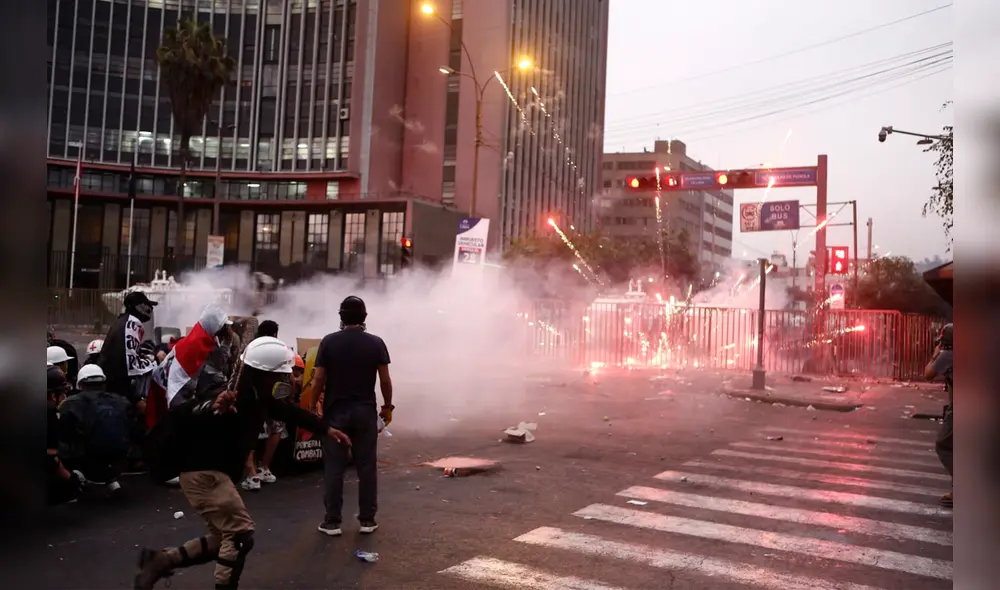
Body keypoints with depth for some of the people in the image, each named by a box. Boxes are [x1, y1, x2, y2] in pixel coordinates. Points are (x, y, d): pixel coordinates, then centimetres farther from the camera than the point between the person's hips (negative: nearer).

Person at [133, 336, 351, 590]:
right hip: (203, 472, -10)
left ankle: (158, 561, 23)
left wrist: (326, 429, 21)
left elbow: (290, 412, 19)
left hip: (219, 473, 10)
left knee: (226, 537, 16)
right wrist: (212, 409, -56)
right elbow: (176, 416, -35)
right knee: (241, 534, -10)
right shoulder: (227, 397, -24)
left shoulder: (257, 396, 4)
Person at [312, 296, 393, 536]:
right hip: (365, 411, 1)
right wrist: (387, 406, 9)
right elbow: (385, 380, -4)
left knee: (334, 467, 6)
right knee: (367, 466, 7)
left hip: (336, 411, 0)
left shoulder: (329, 341, -5)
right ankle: (367, 520, 12)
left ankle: (332, 521, 10)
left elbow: (319, 378, -6)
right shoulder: (376, 343, -3)